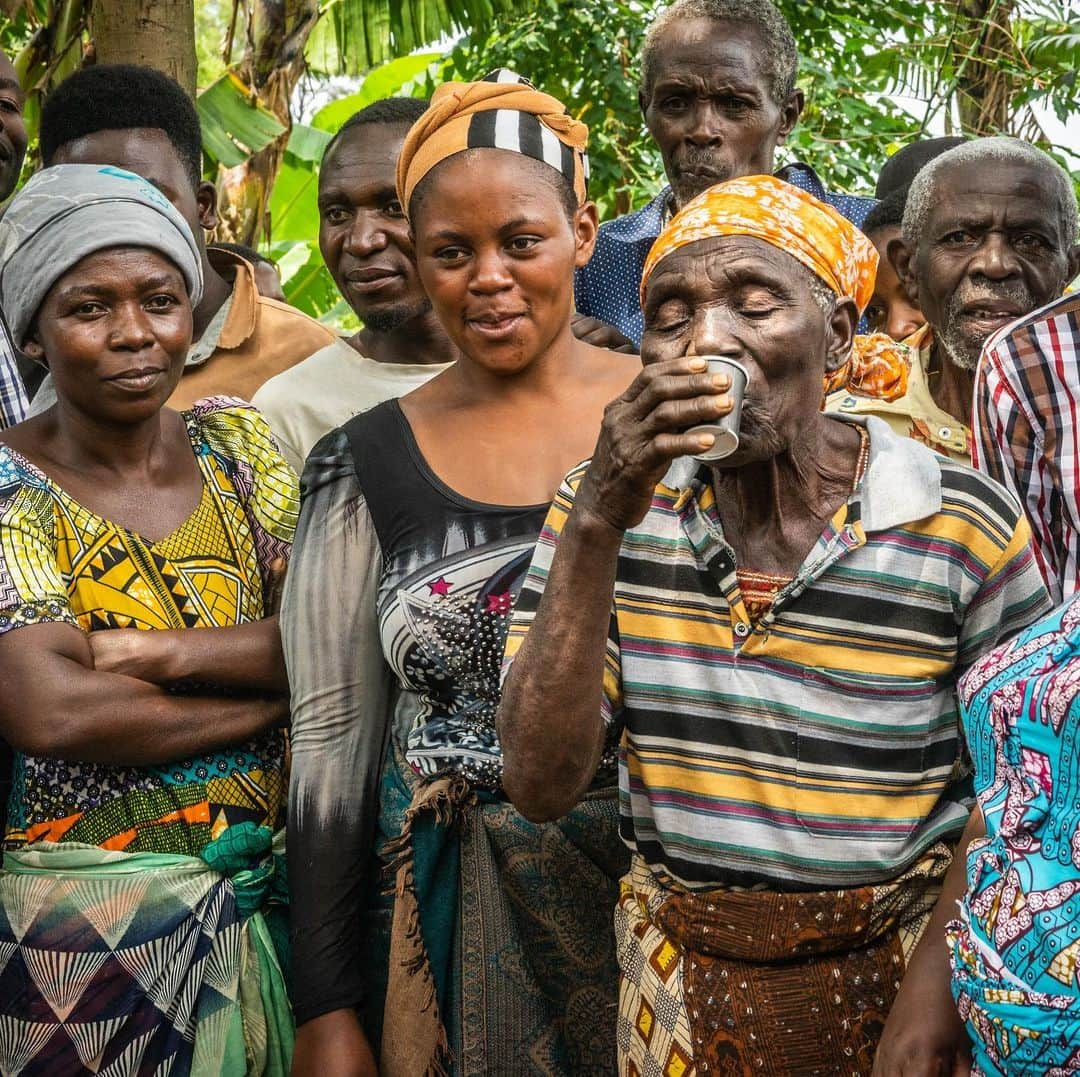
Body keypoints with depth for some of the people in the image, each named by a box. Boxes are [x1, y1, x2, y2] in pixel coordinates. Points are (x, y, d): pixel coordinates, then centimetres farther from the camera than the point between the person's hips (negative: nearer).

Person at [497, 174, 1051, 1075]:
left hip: (890, 972, -2)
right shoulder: (610, 506, -7)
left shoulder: (964, 529, -14)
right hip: (677, 975, 3)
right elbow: (541, 785, -16)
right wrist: (597, 524, -24)